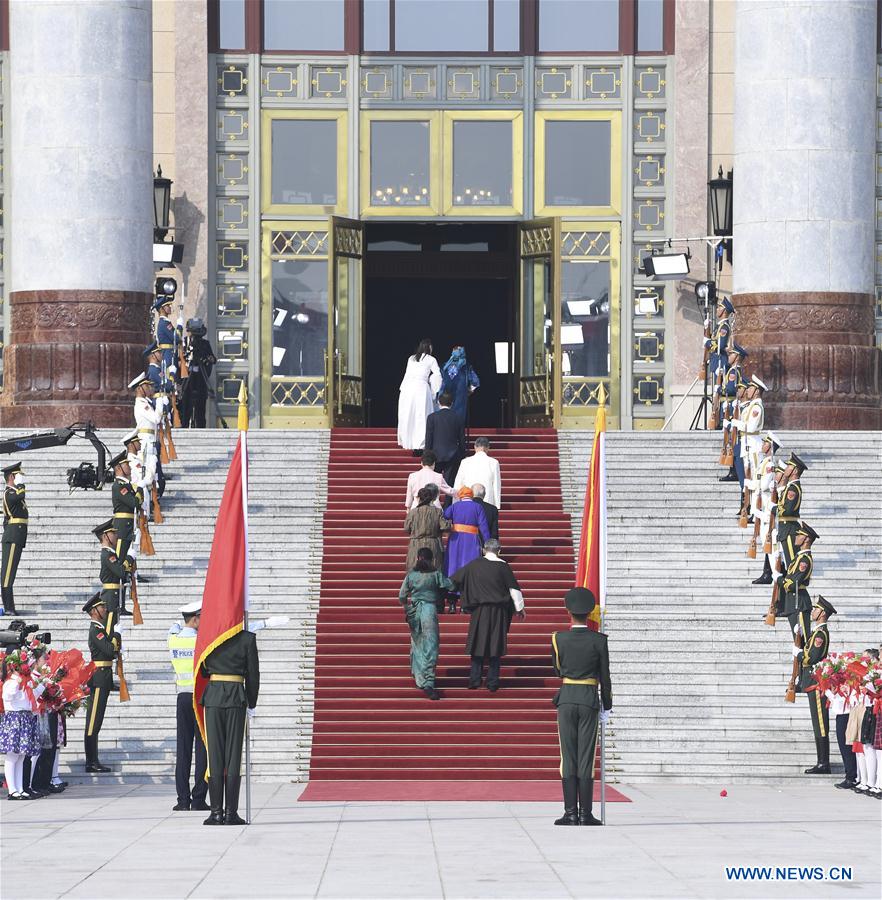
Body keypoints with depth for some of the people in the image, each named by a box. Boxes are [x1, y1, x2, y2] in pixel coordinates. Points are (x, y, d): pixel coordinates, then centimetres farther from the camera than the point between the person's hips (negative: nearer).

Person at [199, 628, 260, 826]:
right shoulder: (247, 638, -3)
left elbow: (202, 670, 10)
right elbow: (253, 673, 0)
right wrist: (252, 704, 11)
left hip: (213, 696, 1)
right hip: (237, 697, -1)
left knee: (215, 755, 3)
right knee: (233, 756, 1)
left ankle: (216, 812, 0)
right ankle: (231, 813, -1)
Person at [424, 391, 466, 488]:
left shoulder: (432, 417, -4)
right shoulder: (457, 418, 2)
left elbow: (428, 439, -3)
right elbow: (462, 440, 5)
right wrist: (462, 457, 13)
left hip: (436, 455, -1)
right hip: (453, 457, 1)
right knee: (450, 483, 1)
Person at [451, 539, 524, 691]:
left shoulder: (474, 565, -1)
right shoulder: (503, 566, -7)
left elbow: (455, 578, 10)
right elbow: (514, 588, -3)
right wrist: (520, 609, 8)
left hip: (479, 610, 1)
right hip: (498, 612, -1)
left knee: (478, 644, 10)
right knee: (496, 644, 5)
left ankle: (474, 681, 9)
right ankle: (492, 683, 4)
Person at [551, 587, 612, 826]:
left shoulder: (559, 639, -2)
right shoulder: (599, 641, -5)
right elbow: (605, 677, -1)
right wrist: (606, 707, 9)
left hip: (566, 699, 1)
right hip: (590, 701, -1)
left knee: (568, 756, 3)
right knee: (586, 758, 1)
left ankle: (570, 813, -1)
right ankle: (585, 814, 0)